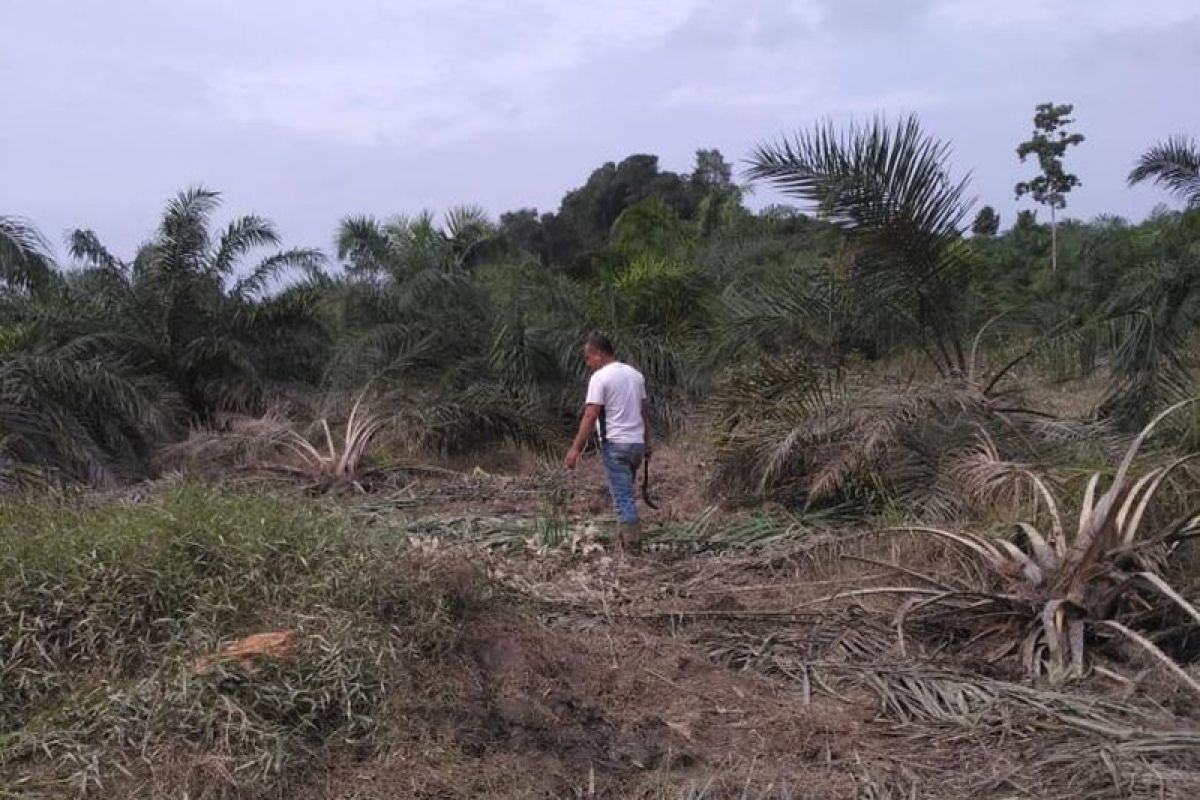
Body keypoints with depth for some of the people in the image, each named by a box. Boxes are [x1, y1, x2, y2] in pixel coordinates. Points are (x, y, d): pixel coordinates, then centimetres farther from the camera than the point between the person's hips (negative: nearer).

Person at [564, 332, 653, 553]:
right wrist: (647, 442, 22)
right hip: (637, 443, 7)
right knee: (626, 492, 17)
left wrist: (576, 448, -15)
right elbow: (645, 411, 15)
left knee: (622, 495, -4)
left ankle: (631, 543, -4)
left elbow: (590, 416, -16)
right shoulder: (635, 374, 12)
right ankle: (626, 536, 20)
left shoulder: (600, 378, -11)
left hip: (615, 444, -7)